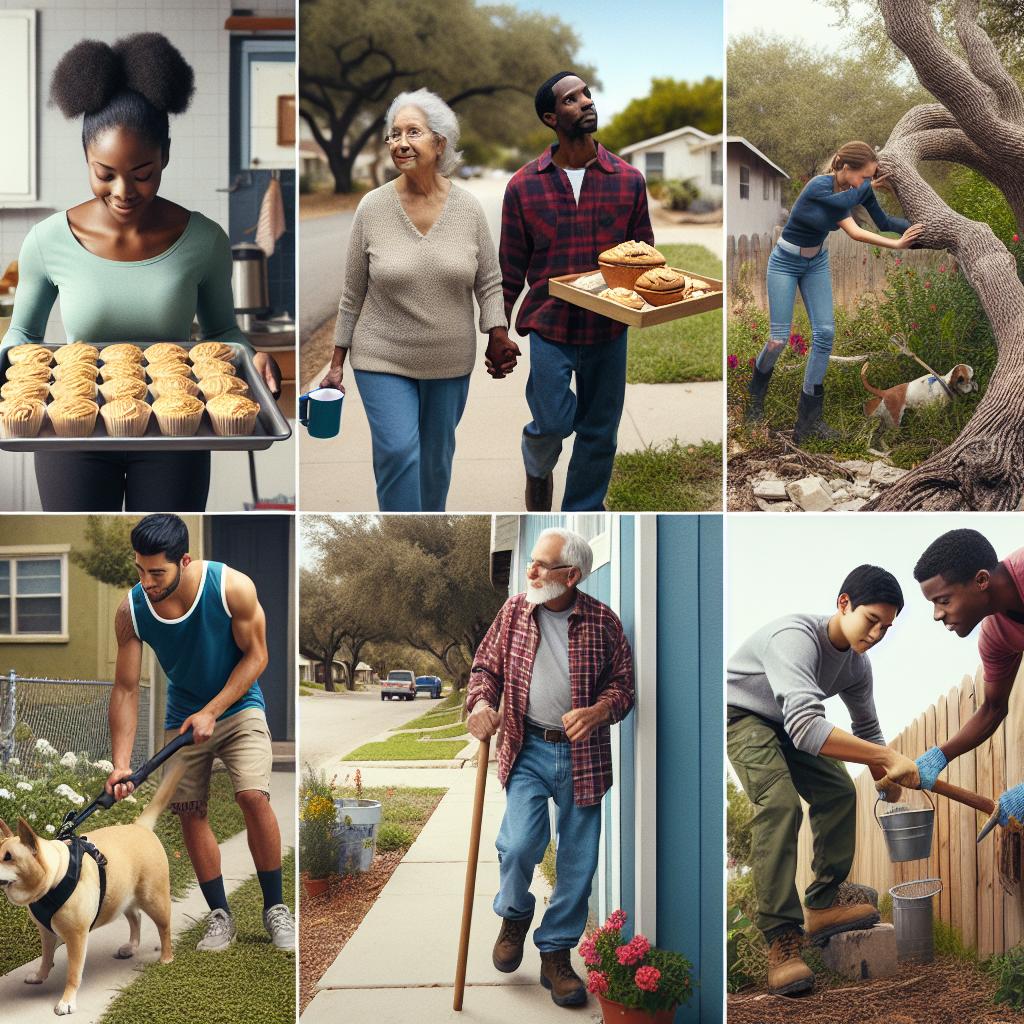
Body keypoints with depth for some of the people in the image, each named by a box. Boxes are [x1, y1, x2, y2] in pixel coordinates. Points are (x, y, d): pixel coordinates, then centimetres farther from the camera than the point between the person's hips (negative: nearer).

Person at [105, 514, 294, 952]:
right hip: (182, 716, 3)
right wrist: (120, 764, -22)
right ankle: (220, 916, 14)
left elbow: (255, 656, -14)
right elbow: (125, 690, -15)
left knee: (254, 797, -19)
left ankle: (275, 908, -4)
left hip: (238, 705, -3)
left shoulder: (233, 588, -26)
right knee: (190, 814, -1)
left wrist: (211, 712, -22)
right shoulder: (131, 610, -19)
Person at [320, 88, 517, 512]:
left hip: (450, 362, 2)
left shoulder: (468, 208, -3)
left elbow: (489, 283, 5)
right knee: (397, 452, -15)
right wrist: (337, 362, 1)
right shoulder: (372, 207, -6)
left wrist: (498, 334, -10)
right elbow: (353, 293, 0)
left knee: (438, 457, 13)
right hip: (384, 358, -2)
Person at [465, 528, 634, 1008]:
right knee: (519, 844, -17)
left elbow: (623, 684, 2)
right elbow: (486, 666, 11)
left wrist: (598, 711, -19)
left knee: (578, 861, 4)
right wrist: (481, 702, -10)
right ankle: (514, 915, 15)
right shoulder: (514, 611, 1)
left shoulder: (603, 621, -3)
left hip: (583, 755, 0)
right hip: (528, 751, 0)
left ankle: (556, 955, 19)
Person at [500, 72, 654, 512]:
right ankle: (538, 466, 28)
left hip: (609, 329, 2)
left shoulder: (628, 180, 1)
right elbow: (511, 269, 4)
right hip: (550, 327, -2)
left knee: (599, 435, 7)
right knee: (552, 424, -8)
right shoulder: (524, 186, -2)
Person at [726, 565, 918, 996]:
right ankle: (781, 940, -28)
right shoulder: (796, 637, -37)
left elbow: (867, 730, 6)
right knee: (780, 802, -26)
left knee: (838, 793, 1)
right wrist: (889, 758, -48)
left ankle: (822, 905, 12)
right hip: (739, 713, -9)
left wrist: (890, 790, -5)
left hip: (785, 722, 9)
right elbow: (806, 728, -48)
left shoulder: (856, 664, -9)